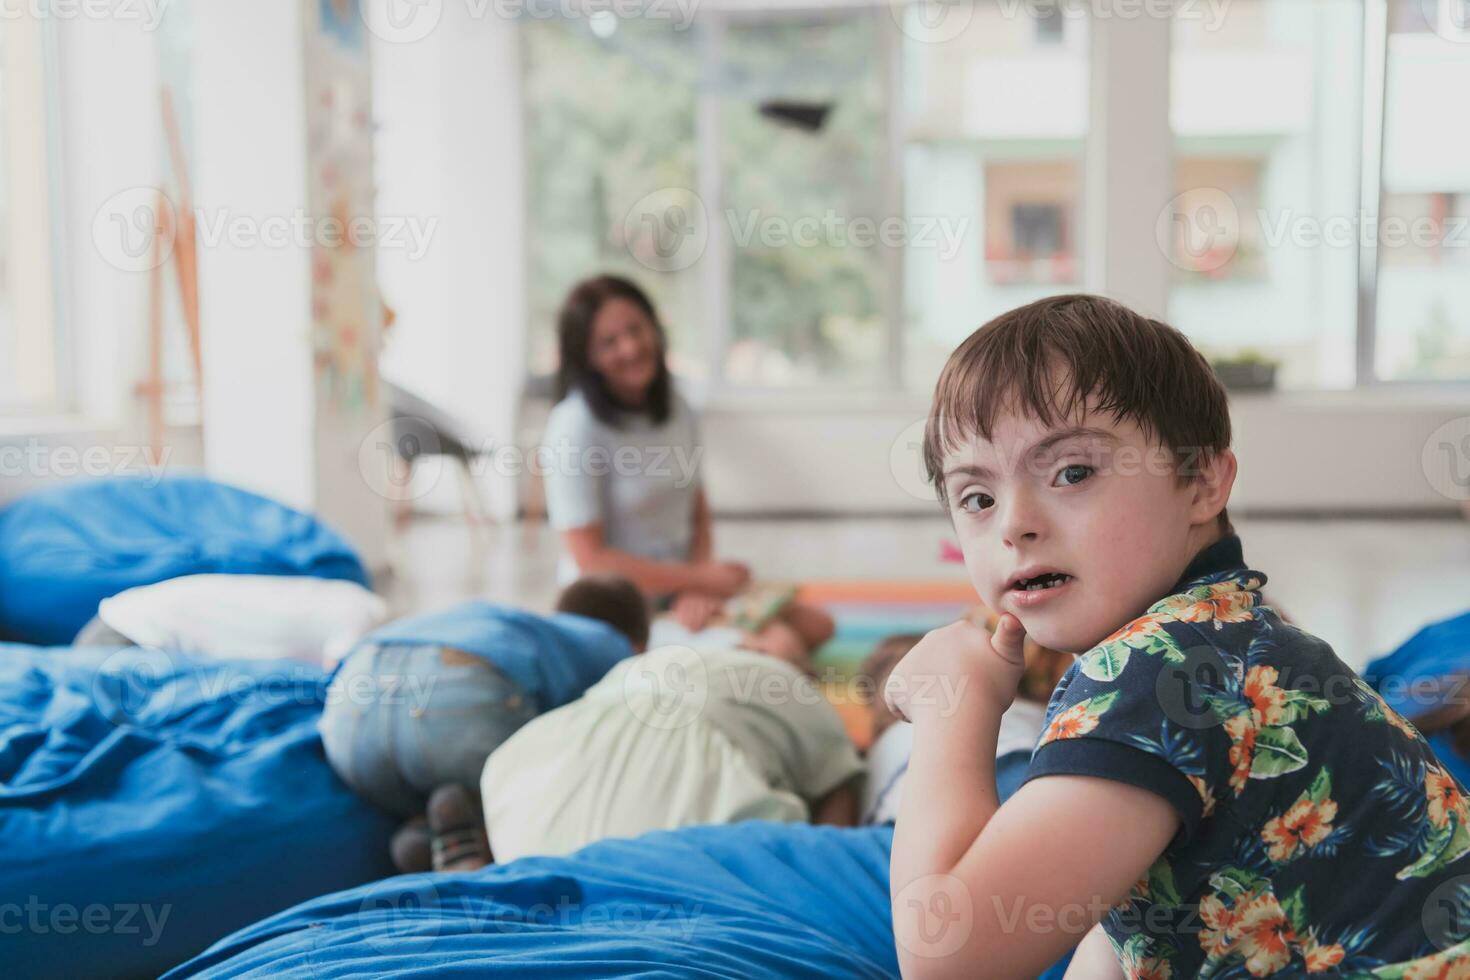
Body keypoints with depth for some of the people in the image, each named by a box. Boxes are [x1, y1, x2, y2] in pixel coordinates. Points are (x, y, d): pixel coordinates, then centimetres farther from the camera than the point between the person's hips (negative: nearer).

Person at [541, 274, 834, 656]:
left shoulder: (674, 405, 6)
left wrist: (698, 586, -11)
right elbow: (590, 559, -17)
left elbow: (698, 513, 9)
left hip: (680, 584, 7)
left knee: (815, 624, -6)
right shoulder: (574, 427, -16)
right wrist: (700, 577, -14)